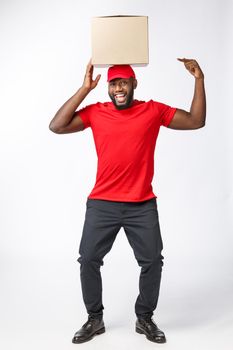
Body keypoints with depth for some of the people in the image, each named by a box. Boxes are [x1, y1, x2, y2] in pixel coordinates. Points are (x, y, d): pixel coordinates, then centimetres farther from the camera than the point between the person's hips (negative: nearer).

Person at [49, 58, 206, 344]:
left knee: (152, 261, 5)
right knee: (88, 260, 4)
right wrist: (84, 89, -10)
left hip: (143, 205, 0)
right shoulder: (95, 112, 1)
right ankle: (95, 319, 24)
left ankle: (144, 318, 27)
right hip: (102, 204, 0)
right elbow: (56, 126, -8)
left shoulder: (154, 110, 1)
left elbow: (196, 121, 3)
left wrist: (199, 80, -5)